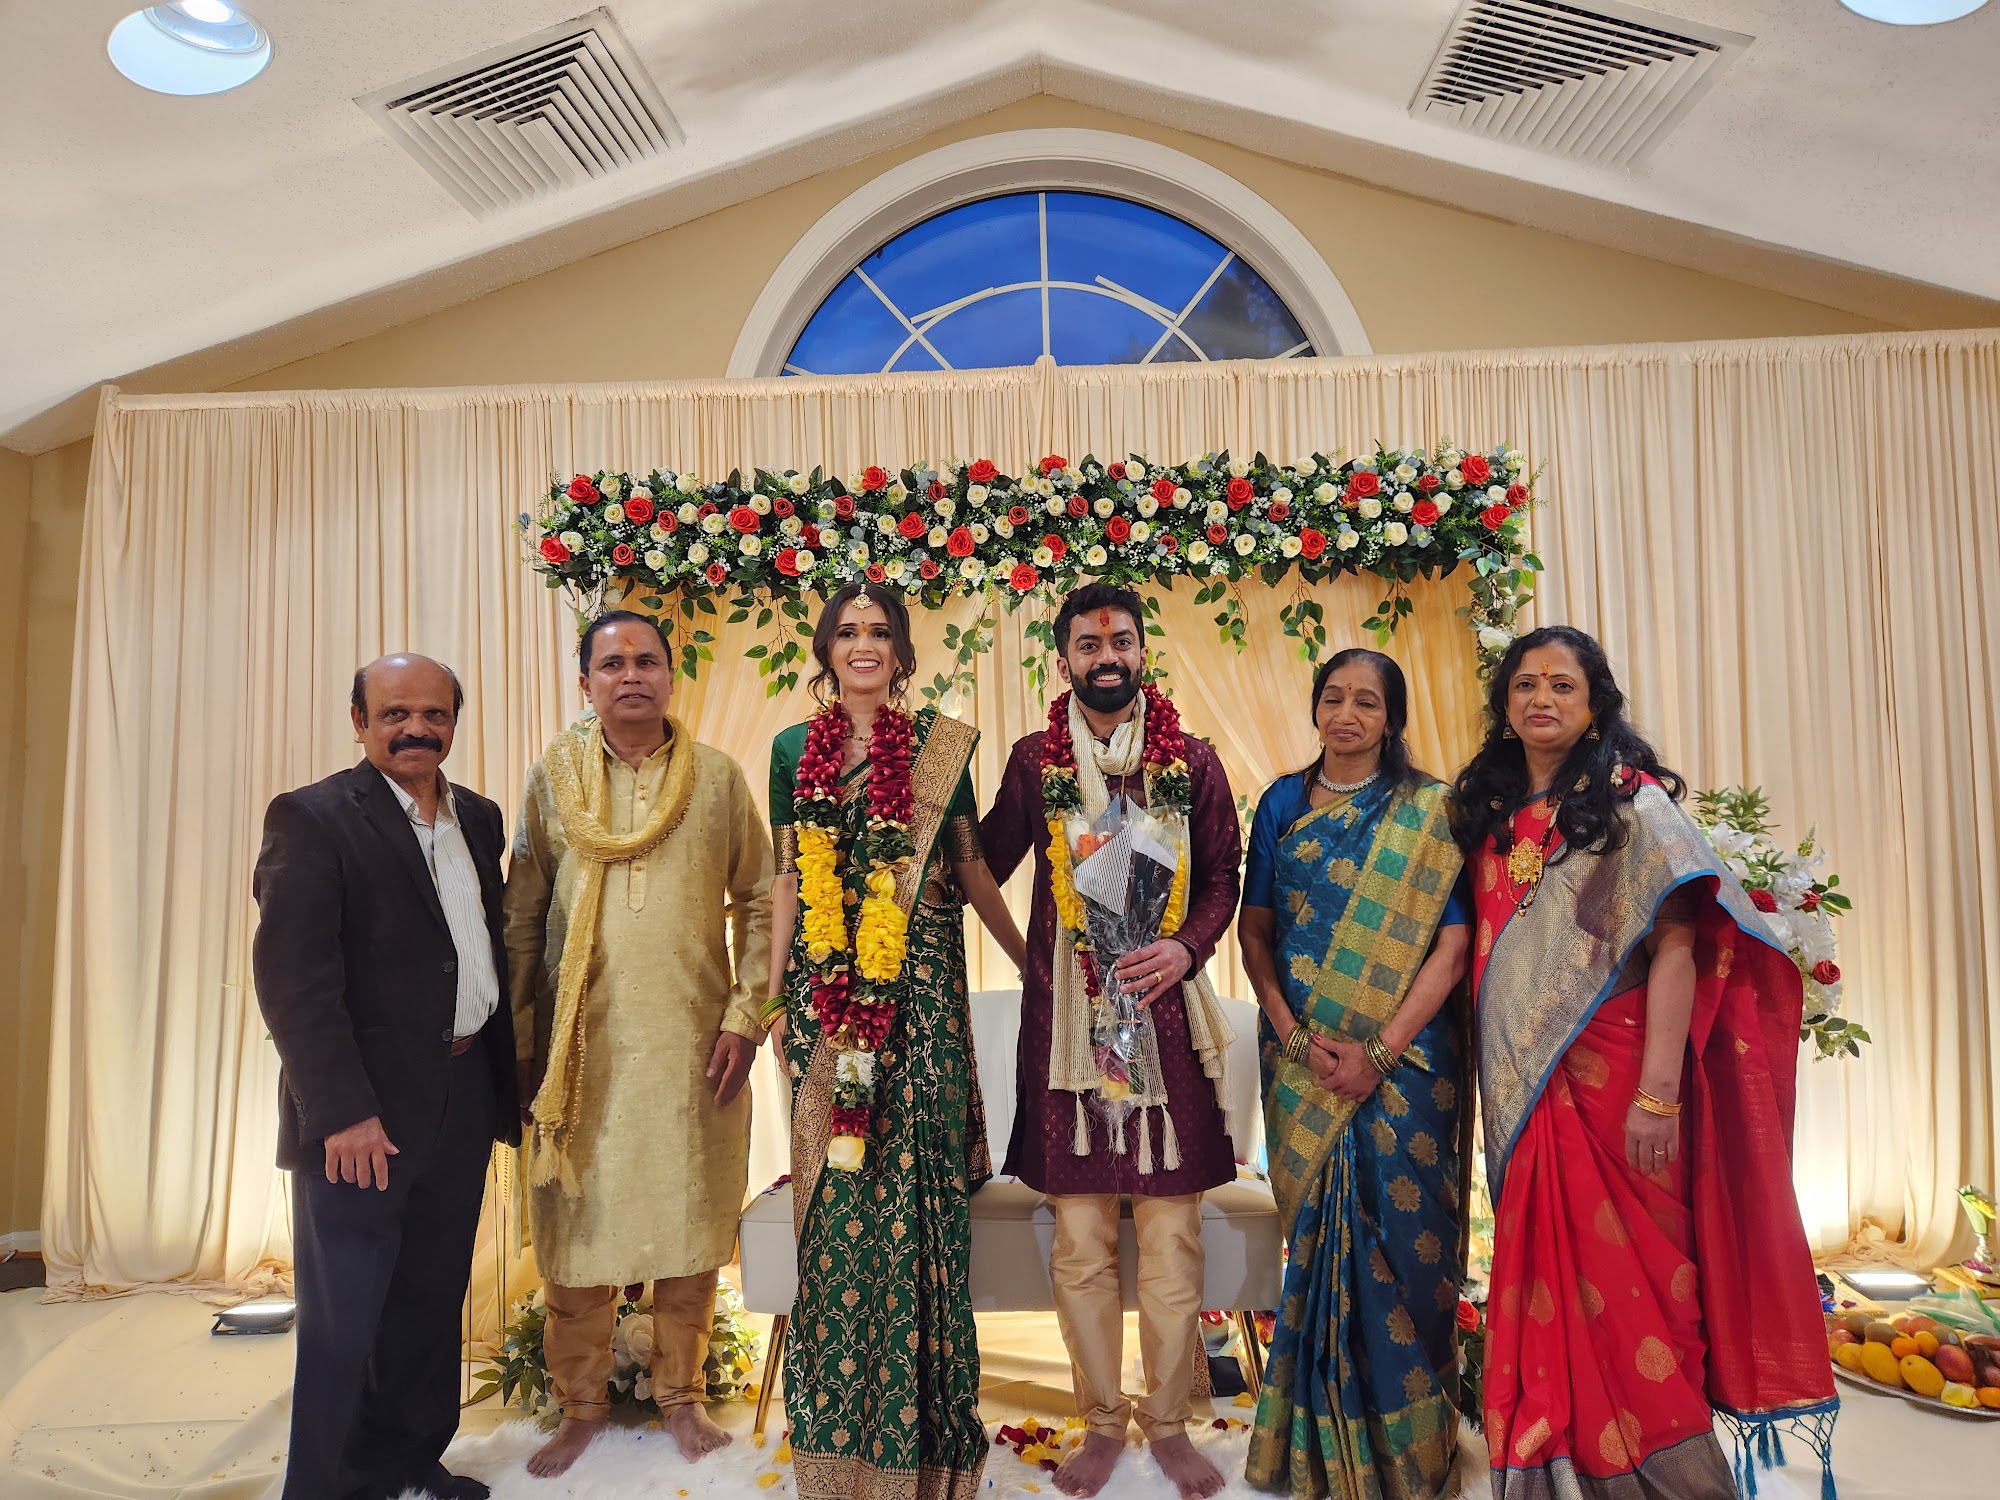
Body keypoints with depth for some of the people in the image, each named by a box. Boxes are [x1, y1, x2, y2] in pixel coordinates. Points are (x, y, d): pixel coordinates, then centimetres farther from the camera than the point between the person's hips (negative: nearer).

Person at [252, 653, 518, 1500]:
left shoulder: (478, 818, 9)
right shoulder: (311, 819, -10)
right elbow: (293, 980, -17)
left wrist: (506, 1080, 9)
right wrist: (343, 1112, -21)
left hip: (463, 1099, 7)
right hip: (363, 1111, -6)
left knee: (432, 1301, 19)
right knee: (343, 1320, 6)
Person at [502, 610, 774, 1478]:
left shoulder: (718, 778, 2)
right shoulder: (553, 777, 4)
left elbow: (758, 902, 4)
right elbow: (522, 918, 5)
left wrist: (746, 1015, -4)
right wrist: (521, 1041, 2)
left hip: (694, 1043, 0)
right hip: (582, 1045, 0)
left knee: (690, 1223, 9)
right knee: (576, 1227, 8)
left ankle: (681, 1395, 29)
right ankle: (581, 1404, 29)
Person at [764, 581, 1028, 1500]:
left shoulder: (939, 746, 3)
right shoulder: (796, 749, 8)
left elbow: (971, 867, 9)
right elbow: (787, 879, 10)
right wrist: (774, 998, 8)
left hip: (921, 993, -1)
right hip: (828, 999, 2)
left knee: (916, 1184, 0)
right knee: (835, 1196, 6)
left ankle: (918, 1424, 17)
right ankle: (837, 1417, 24)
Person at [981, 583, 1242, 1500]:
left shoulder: (1193, 763, 6)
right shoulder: (1034, 761, 6)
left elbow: (1222, 880, 7)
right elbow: (985, 862, 8)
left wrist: (1185, 946, -10)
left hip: (1166, 1012, 0)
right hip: (1066, 1018, 0)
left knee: (1171, 1238, 5)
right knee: (1080, 1241, 7)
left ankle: (1169, 1423, 24)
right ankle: (1101, 1421, 25)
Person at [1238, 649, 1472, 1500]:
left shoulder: (1429, 812, -2)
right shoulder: (1283, 804, 6)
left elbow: (1452, 943, -8)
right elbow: (1255, 929, 5)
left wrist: (1380, 1052, -15)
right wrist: (1294, 1036, -8)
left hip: (1402, 1060, -2)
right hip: (1302, 1062, 2)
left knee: (1399, 1239, 3)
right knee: (1316, 1239, 10)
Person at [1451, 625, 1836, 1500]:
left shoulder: (1632, 802, -6)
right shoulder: (1492, 812, 10)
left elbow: (1676, 946, -13)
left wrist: (1658, 1092, -21)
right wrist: (1494, 1080, 8)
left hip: (1606, 1080, -5)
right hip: (1521, 1085, 5)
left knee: (1621, 1282, 1)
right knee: (1547, 1274, 11)